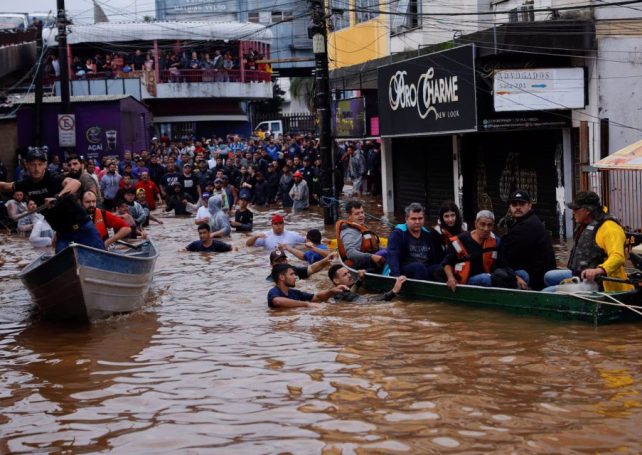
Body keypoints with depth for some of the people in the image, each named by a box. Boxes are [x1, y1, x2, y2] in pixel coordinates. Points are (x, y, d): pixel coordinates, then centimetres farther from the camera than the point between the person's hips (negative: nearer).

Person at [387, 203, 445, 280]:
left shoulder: (428, 235, 16)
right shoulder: (398, 233, -1)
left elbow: (439, 257, 12)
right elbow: (392, 256, -15)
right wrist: (396, 275, -31)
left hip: (426, 272, 4)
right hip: (405, 271, -4)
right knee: (419, 267, -35)